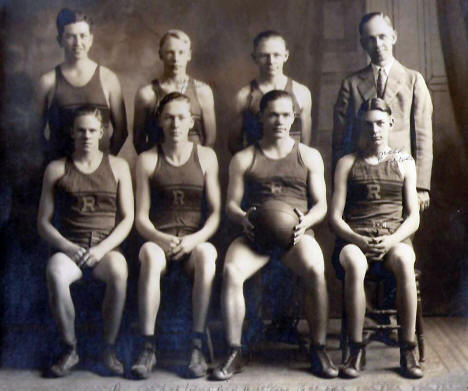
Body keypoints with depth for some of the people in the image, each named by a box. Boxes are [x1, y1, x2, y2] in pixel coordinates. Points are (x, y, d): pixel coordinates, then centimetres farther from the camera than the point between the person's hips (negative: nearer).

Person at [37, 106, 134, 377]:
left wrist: (102, 248, -10)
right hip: (68, 248, 0)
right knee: (55, 272, -35)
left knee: (118, 270, -36)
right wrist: (66, 246, -11)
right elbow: (44, 221, 8)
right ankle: (70, 350, -17)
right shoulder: (56, 169, 12)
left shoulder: (118, 166, 12)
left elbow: (128, 218, 6)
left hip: (106, 248, 0)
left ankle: (109, 349, -18)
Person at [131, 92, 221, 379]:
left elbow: (216, 212, 4)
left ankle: (198, 346, -32)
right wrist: (160, 238, -17)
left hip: (195, 242, 0)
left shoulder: (206, 156, 10)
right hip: (159, 240, 0)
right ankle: (148, 347, -33)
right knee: (150, 254, -36)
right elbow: (141, 217, 4)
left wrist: (195, 239, -14)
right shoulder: (148, 160, 9)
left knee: (206, 254, -36)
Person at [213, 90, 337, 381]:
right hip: (254, 234, 1)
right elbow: (231, 203, 12)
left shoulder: (309, 156, 17)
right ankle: (235, 352, -19)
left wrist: (306, 221, -10)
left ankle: (319, 350, -18)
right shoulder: (244, 159, 16)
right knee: (231, 271, -31)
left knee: (316, 271, -33)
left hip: (296, 233, 0)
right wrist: (243, 218, -12)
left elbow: (321, 204, 12)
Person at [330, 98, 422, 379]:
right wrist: (357, 239, -13)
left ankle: (408, 352, -27)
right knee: (354, 264, -37)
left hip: (394, 238, 1)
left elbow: (413, 217, 9)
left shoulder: (405, 163, 16)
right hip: (354, 238, 0)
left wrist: (393, 239, -11)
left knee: (404, 261, -36)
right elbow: (335, 215, 6)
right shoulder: (347, 163, 14)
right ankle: (357, 351, -28)